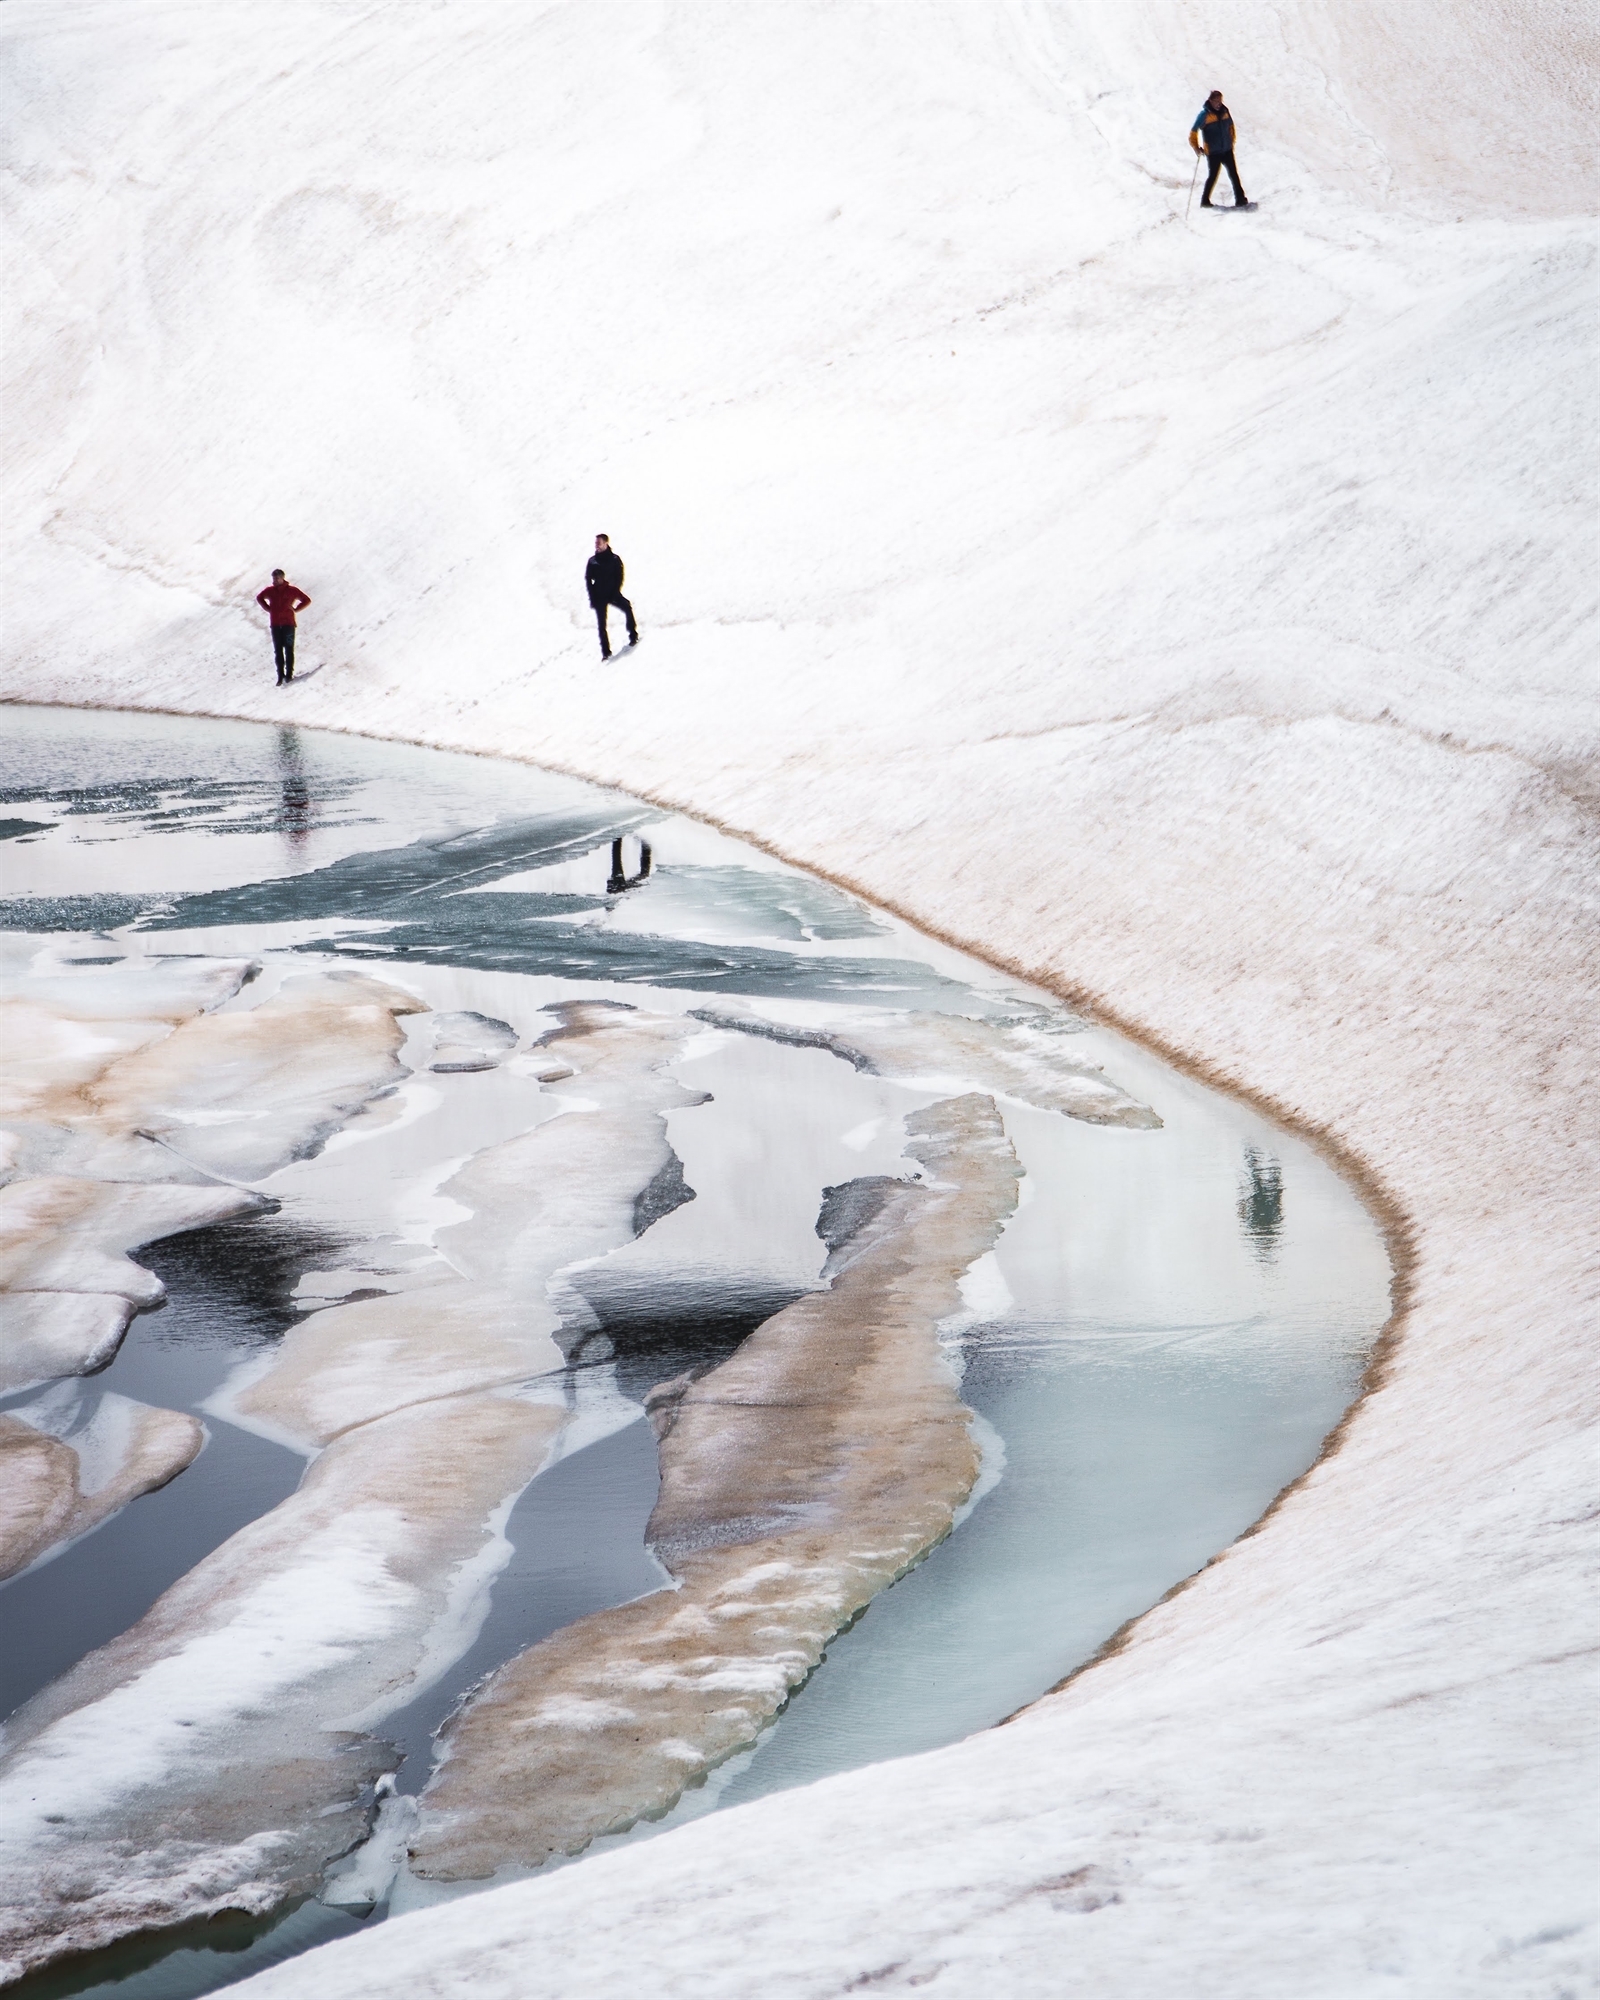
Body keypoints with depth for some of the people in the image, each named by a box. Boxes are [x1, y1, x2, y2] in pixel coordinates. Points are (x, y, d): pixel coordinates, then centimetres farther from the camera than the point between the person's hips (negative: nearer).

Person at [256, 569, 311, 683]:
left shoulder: (291, 590, -2)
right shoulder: (269, 590, 7)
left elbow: (306, 600, 5)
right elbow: (259, 598, 25)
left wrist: (295, 609, -4)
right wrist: (268, 608, 12)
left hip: (288, 623, -3)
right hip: (275, 624, 3)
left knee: (289, 650, -3)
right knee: (278, 651, 1)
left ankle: (289, 674, 0)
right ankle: (280, 676, 3)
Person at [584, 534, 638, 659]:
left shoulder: (615, 559, 1)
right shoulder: (592, 561, 6)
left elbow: (619, 577, -2)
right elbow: (588, 579, 6)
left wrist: (615, 593, -14)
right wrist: (593, 597, -4)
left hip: (613, 594, -2)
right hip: (599, 596, 2)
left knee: (627, 608, -26)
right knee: (601, 624, -2)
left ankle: (633, 636, -14)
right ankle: (605, 652, 3)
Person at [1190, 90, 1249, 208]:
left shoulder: (1224, 111, 3)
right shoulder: (1205, 114, -12)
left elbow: (1230, 126, 20)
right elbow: (1193, 131, -5)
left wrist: (1231, 142, 19)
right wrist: (1196, 147, -9)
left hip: (1227, 150, 5)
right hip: (1213, 152, -5)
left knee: (1234, 174, 1)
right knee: (1212, 176, 0)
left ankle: (1240, 199, 3)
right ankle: (1205, 200, 15)